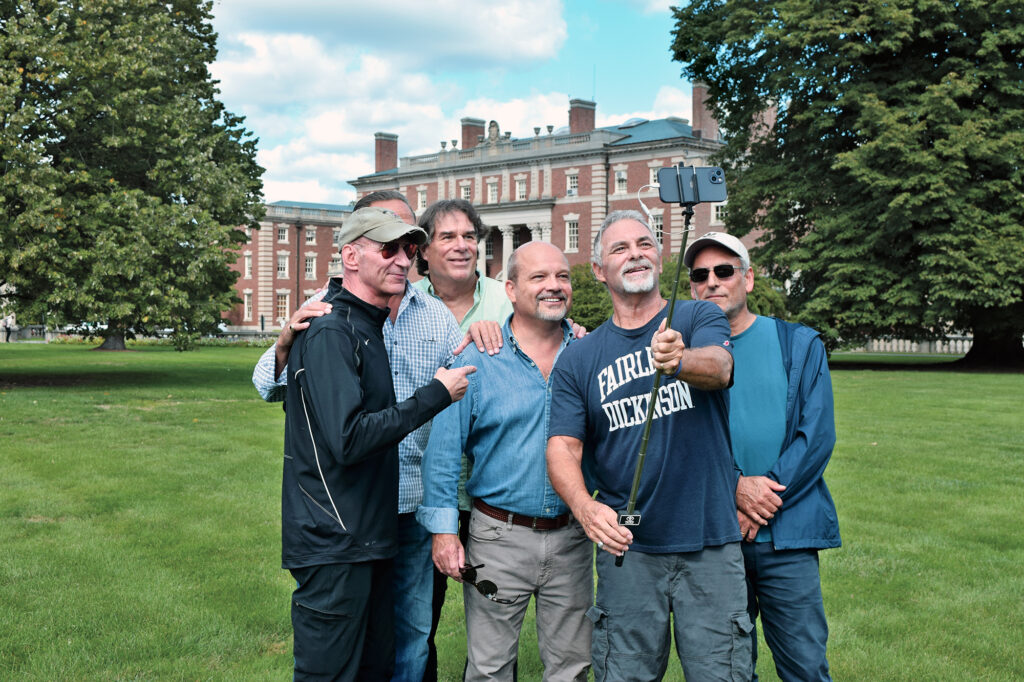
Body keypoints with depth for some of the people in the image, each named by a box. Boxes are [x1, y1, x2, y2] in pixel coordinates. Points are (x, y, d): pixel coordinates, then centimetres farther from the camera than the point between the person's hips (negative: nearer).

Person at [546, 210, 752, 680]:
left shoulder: (698, 319, 3)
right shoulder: (578, 358, 6)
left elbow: (719, 367, -19)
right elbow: (563, 447, -2)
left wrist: (679, 360, -43)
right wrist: (585, 506, -22)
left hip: (711, 542, -1)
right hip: (627, 547, 1)